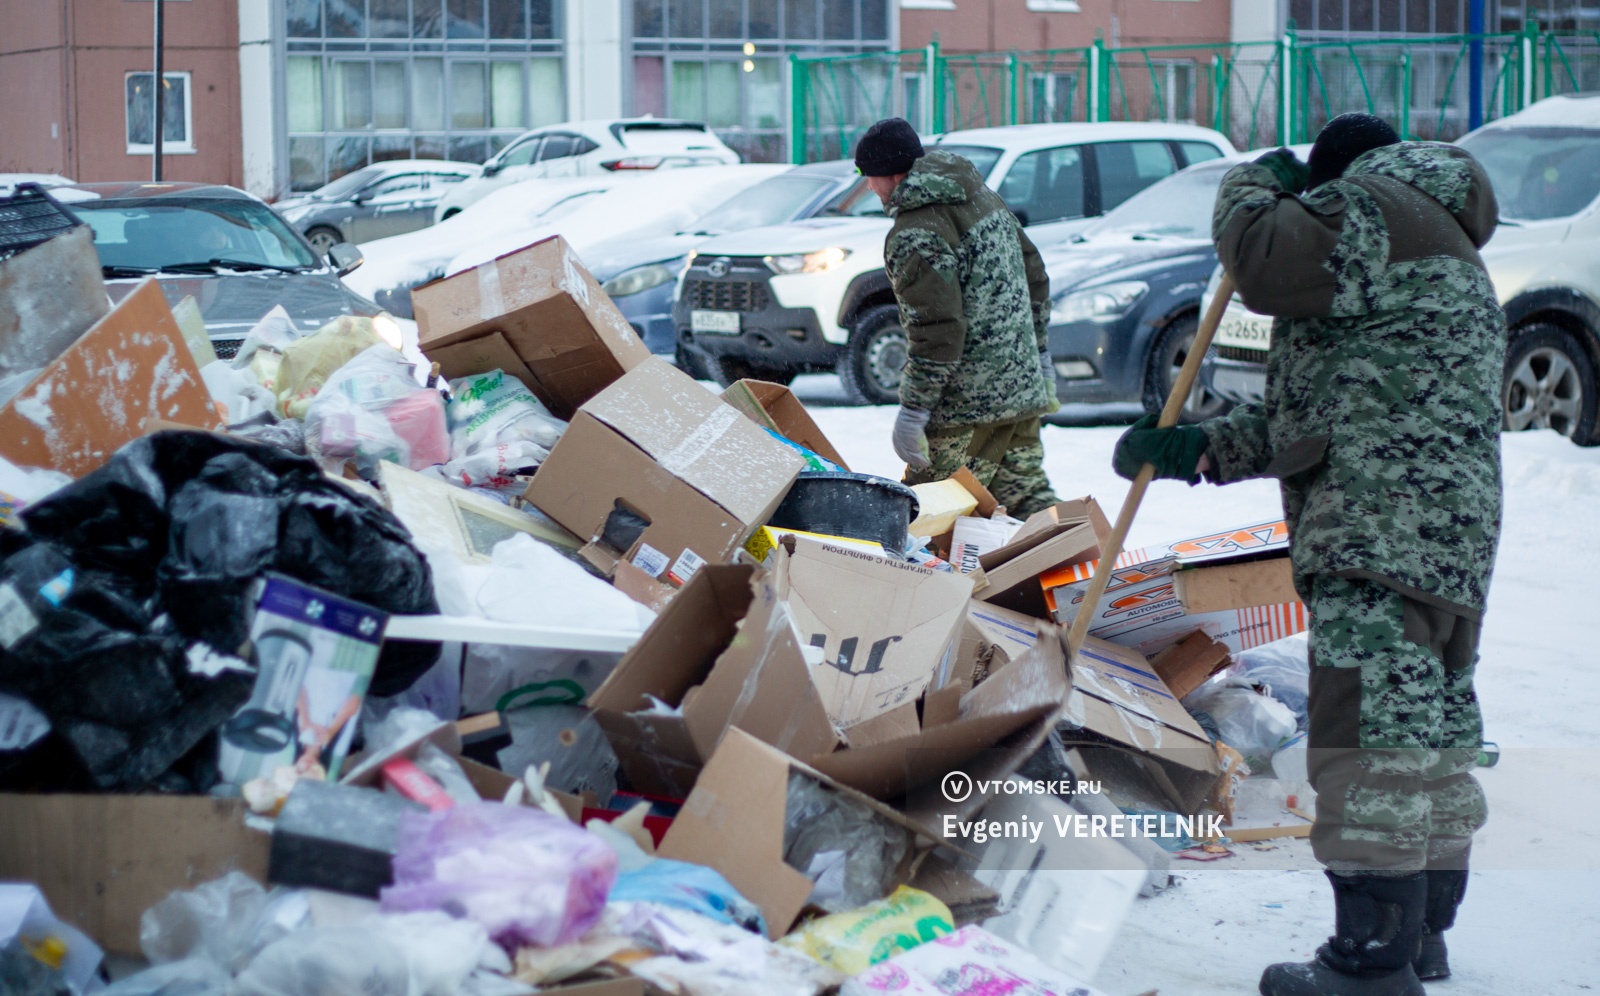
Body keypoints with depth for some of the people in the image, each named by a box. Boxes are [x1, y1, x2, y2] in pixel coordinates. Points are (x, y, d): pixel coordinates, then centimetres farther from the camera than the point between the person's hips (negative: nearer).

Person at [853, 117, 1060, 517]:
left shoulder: (914, 237, -18)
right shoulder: (983, 196, 10)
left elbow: (937, 331, -24)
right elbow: (1035, 278, 18)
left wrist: (912, 410, -19)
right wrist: (1039, 356, 27)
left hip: (969, 406, -9)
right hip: (1023, 386, 9)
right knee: (1026, 495, 15)